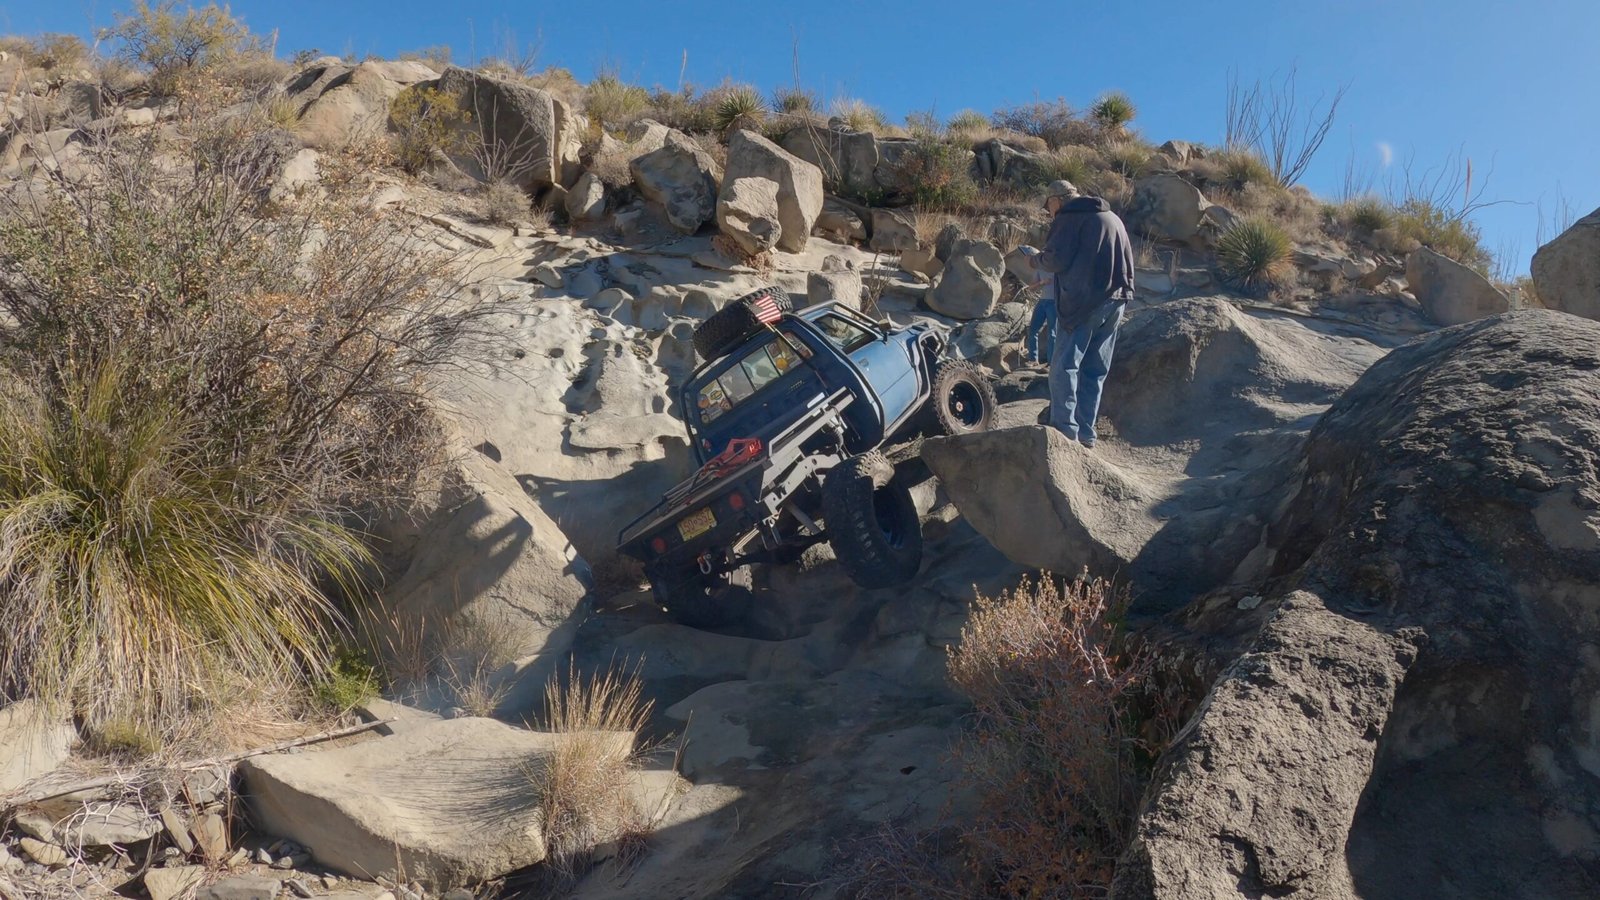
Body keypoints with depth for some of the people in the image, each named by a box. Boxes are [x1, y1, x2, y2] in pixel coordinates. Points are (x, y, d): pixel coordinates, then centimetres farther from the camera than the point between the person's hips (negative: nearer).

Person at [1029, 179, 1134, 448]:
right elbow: (1128, 262, 25)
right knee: (1096, 371, 11)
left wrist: (1036, 259, 6)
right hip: (1116, 301, 8)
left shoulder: (1069, 218, -3)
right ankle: (1086, 433, 14)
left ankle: (1065, 430, -13)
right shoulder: (1113, 218, 22)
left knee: (1064, 367, -5)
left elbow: (1057, 259, -11)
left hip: (1083, 301, -8)